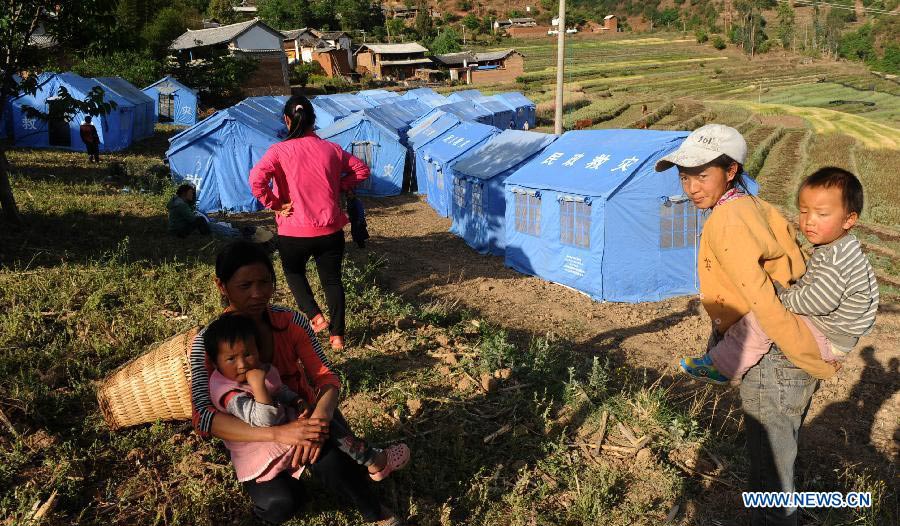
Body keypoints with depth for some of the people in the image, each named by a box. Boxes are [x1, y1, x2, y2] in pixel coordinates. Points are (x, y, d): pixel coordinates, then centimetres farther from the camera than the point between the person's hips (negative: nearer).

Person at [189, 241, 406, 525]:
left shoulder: (293, 322, -11)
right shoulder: (208, 343, -18)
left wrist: (319, 417, -38)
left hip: (305, 416, 1)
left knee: (329, 458, -33)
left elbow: (326, 377, -14)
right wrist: (278, 433, -41)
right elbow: (203, 417, -28)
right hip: (256, 437, 0)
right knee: (280, 502, -29)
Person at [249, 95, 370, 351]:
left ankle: (315, 316, 8)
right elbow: (361, 170, 9)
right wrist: (338, 187, 9)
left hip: (294, 232, -2)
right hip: (330, 230, 2)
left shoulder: (279, 150, -10)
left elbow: (256, 180, -24)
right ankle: (337, 335, 17)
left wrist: (275, 205, -11)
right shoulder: (331, 149, 1)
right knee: (332, 279, 15)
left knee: (294, 272, 25)